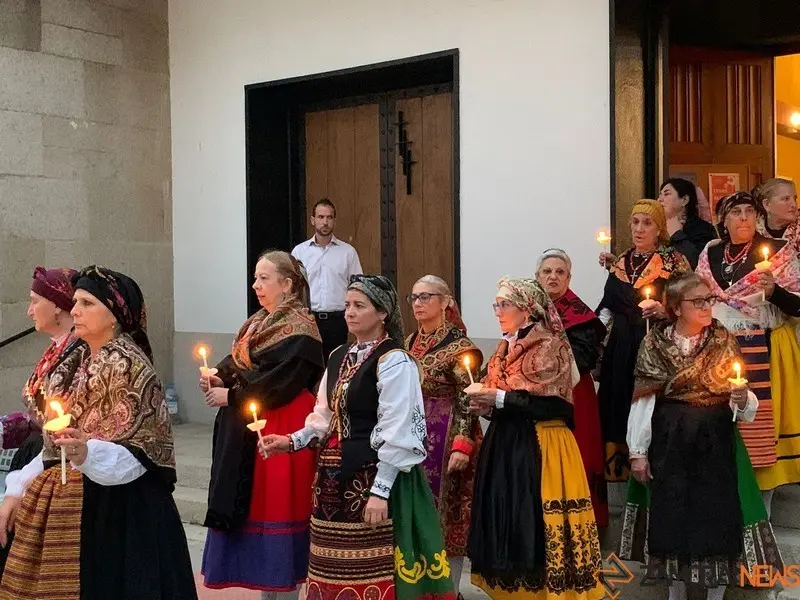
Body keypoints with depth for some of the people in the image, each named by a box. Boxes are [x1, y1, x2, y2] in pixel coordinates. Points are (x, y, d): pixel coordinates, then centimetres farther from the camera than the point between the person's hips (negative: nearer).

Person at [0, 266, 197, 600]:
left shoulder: (129, 367, -13)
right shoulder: (77, 363, 10)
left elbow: (135, 456, -18)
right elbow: (54, 446, 15)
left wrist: (86, 454, -34)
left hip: (114, 511, -7)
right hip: (63, 507, 7)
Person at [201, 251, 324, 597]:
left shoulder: (299, 329, -12)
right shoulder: (258, 323, 17)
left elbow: (281, 383, -21)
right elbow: (238, 364, 16)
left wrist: (231, 396, -16)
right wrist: (220, 378, -5)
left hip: (278, 433, -9)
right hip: (245, 432, 9)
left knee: (274, 509, -3)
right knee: (252, 509, 12)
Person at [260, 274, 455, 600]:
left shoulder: (394, 361, -11)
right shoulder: (339, 357, 13)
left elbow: (396, 433, -16)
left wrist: (380, 491, -20)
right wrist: (293, 441, 2)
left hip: (372, 475, -7)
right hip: (335, 475, 7)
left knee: (373, 571, -1)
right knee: (336, 569, 13)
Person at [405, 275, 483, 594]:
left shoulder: (459, 345, -9)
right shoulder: (410, 344, 12)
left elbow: (467, 401, -13)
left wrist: (462, 446, -20)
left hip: (446, 438, -6)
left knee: (446, 511, 0)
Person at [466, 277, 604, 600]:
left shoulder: (550, 347, -7)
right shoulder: (504, 349, 16)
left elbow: (553, 405, -17)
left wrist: (500, 398, -16)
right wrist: (485, 402, -1)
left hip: (540, 449, -7)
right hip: (504, 447, 7)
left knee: (537, 525, -6)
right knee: (507, 521, 6)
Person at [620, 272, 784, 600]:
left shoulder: (725, 341, 2)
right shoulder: (654, 344, -2)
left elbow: (743, 405, 3)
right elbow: (642, 400, -2)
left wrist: (744, 399, -20)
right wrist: (638, 451, -4)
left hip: (716, 441, 1)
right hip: (669, 441, -1)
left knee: (717, 513, 2)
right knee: (671, 515, 5)